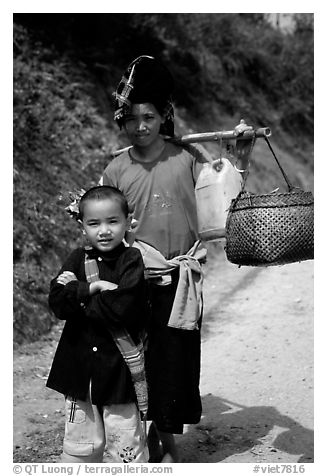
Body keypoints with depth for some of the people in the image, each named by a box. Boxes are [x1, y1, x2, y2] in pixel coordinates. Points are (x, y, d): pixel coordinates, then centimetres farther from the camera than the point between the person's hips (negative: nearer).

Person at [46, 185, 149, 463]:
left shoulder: (132, 261, -7)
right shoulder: (77, 260, 5)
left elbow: (122, 308, -21)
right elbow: (57, 302, -8)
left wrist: (77, 296, -12)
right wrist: (93, 288, -19)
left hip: (120, 367, -4)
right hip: (80, 364, 4)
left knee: (125, 438, 5)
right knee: (80, 440, 14)